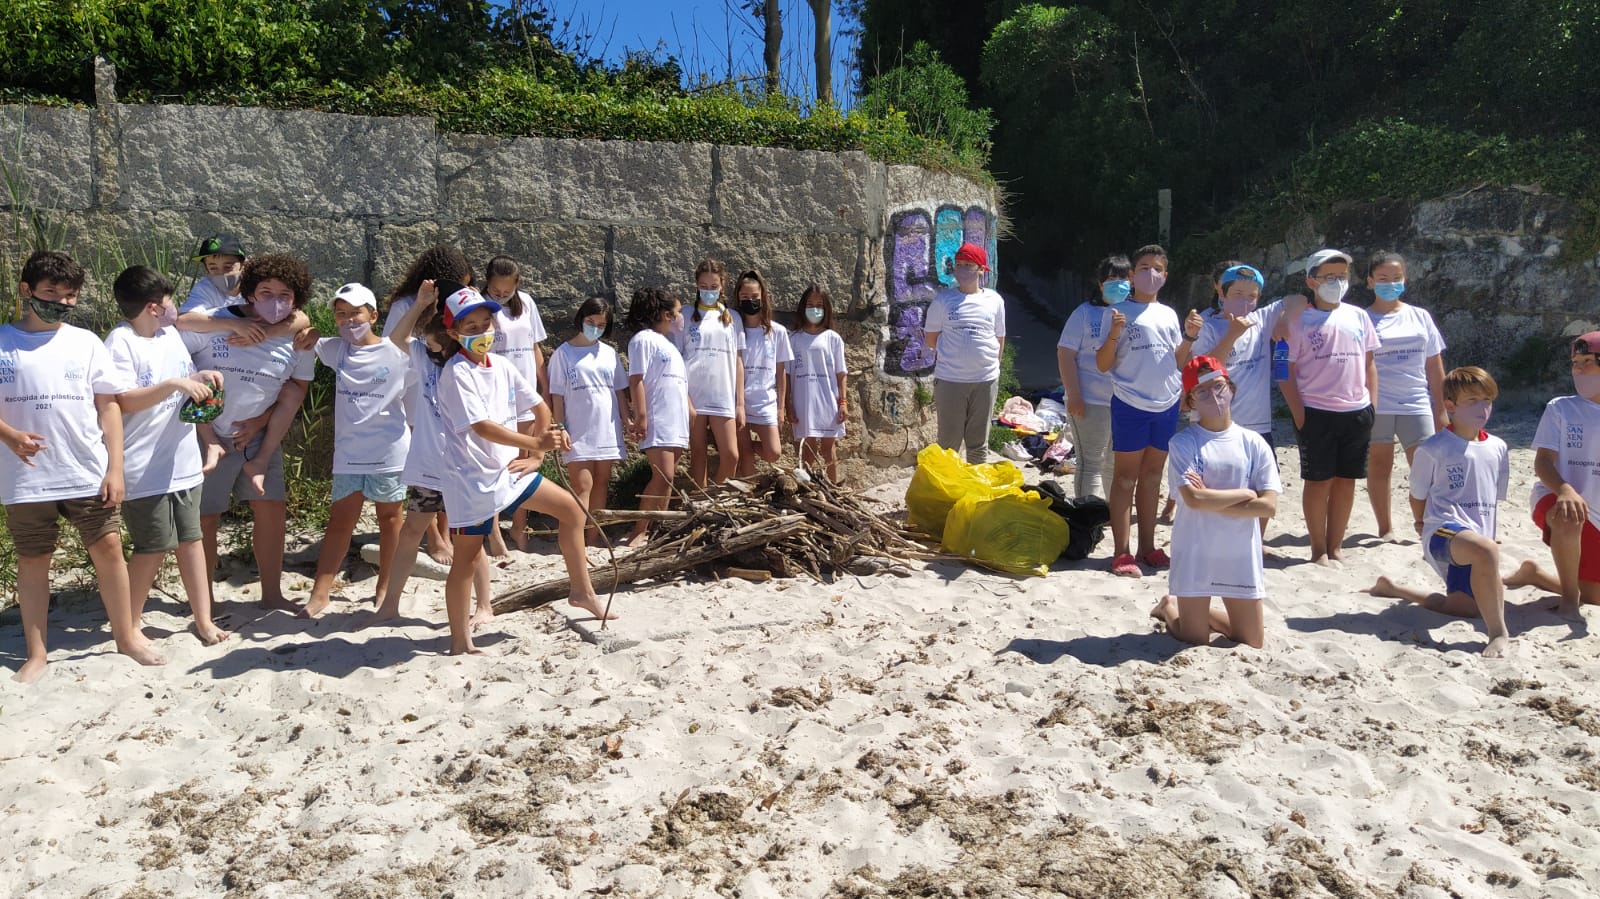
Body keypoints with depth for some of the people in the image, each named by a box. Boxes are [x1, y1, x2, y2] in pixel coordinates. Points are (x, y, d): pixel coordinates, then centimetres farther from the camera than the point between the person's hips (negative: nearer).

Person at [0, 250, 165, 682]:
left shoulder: (86, 343, 5)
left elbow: (109, 406, 4)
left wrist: (115, 467, -1)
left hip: (88, 473, 1)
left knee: (108, 548, 2)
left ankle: (127, 636, 18)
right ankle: (36, 654, 19)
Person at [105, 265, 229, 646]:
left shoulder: (171, 334, 12)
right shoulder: (120, 343, -12)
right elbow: (125, 401, -20)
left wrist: (201, 379, 1)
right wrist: (176, 384, -28)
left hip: (183, 461, 7)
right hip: (144, 469, -7)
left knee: (190, 539, 9)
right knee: (153, 548, 0)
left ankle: (204, 620, 15)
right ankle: (131, 624, 17)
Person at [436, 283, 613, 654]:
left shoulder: (502, 367, 5)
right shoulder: (457, 373, -16)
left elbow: (541, 409, 14)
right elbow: (481, 427, -28)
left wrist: (537, 454, 3)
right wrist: (535, 443, -35)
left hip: (508, 469, 8)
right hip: (471, 477, -7)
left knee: (572, 509, 9)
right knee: (467, 556, 1)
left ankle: (582, 592, 21)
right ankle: (460, 643, 12)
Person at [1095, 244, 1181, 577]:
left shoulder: (1169, 314, 12)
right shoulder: (1120, 312, -3)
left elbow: (1178, 360, 18)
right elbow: (1103, 364, -7)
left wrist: (1191, 337, 1)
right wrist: (1114, 335, -23)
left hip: (1166, 404, 5)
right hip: (1131, 404, -5)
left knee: (1152, 475, 12)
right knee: (1125, 477, -1)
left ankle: (1147, 546, 21)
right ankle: (1121, 552, 1)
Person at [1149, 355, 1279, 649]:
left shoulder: (1254, 443, 0)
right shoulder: (1184, 443, -8)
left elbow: (1269, 505, -8)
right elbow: (1194, 499, -20)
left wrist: (1211, 501, -14)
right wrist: (1245, 494, -11)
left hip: (1241, 555, 3)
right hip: (1195, 553, -3)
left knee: (1253, 643, 12)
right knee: (1195, 642, 7)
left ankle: (1203, 614, 36)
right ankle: (1169, 608, 37)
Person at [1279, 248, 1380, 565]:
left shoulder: (1358, 317, 9)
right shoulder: (1298, 319, -4)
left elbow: (1369, 364, 14)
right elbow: (1286, 370, -6)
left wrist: (1372, 407, 7)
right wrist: (1299, 413, -12)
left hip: (1357, 412, 4)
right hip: (1316, 413, -4)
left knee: (1346, 480, 9)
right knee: (1319, 480, 2)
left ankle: (1336, 546, 20)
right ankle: (1319, 549, 12)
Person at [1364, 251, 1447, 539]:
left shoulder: (1420, 317, 11)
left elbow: (1435, 368, 12)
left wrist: (1441, 410, 8)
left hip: (1416, 404, 2)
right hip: (1376, 405, -2)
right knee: (1379, 465, 5)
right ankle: (1385, 528, 15)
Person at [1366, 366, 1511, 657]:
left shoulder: (1497, 448, 10)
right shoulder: (1433, 449, -7)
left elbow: (1496, 499, 22)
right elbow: (1418, 496, 6)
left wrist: (1486, 529, 22)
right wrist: (1423, 525, 18)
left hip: (1478, 536, 8)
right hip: (1444, 531, -7)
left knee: (1469, 606, 10)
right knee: (1486, 549, -40)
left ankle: (1393, 589, 30)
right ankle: (1498, 633, -32)